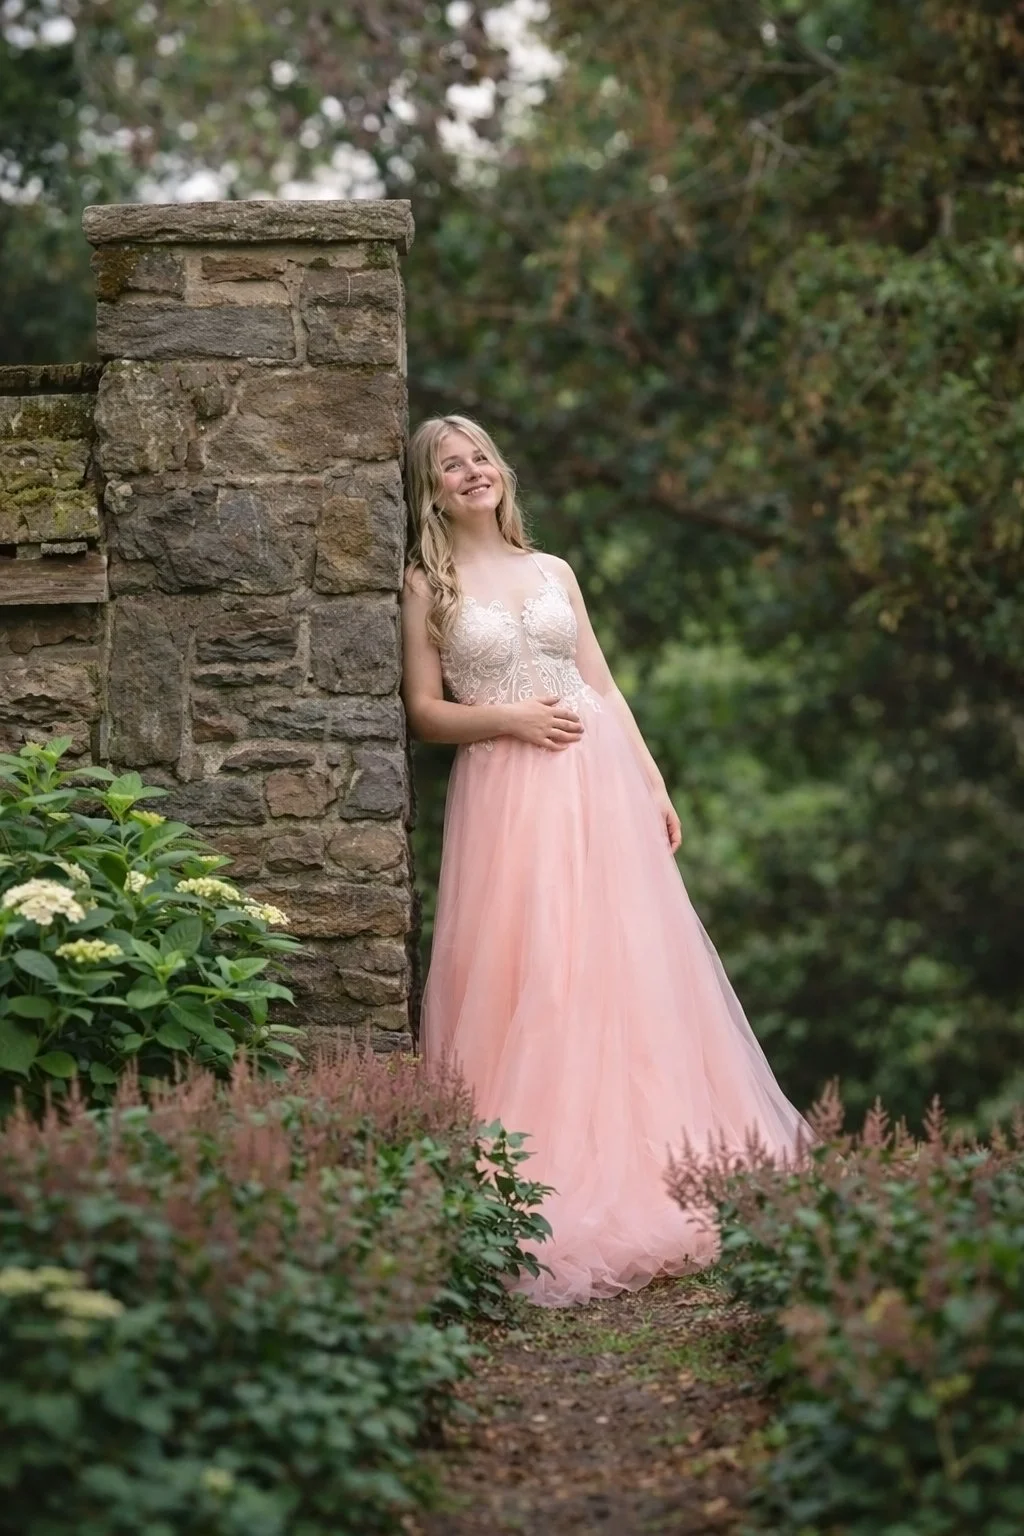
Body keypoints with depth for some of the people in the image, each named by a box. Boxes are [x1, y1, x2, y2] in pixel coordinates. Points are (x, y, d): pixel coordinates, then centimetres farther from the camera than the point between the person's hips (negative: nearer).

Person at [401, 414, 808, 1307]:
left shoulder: (552, 572, 15)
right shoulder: (428, 586, 4)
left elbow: (604, 687, 14)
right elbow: (425, 712, 1)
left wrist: (653, 785, 8)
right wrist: (510, 718, -14)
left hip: (600, 782, 4)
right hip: (506, 794, -4)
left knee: (626, 970, 3)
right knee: (521, 980, -8)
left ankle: (644, 1168, 12)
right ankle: (548, 1185, -2)